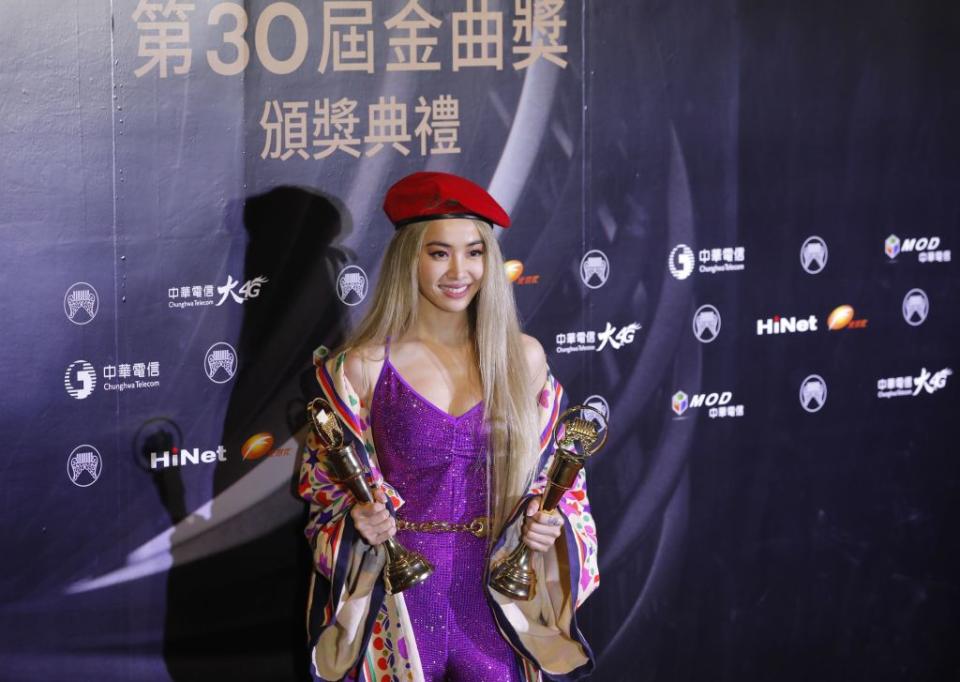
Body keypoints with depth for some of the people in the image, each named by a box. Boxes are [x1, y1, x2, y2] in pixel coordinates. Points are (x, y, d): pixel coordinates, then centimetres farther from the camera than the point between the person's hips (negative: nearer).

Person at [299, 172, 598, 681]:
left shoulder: (523, 359, 2)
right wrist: (357, 523, -17)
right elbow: (327, 487, 3)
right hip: (398, 605, -2)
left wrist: (553, 525, -8)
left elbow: (554, 473, 12)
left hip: (497, 601, 2)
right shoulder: (361, 368, -5)